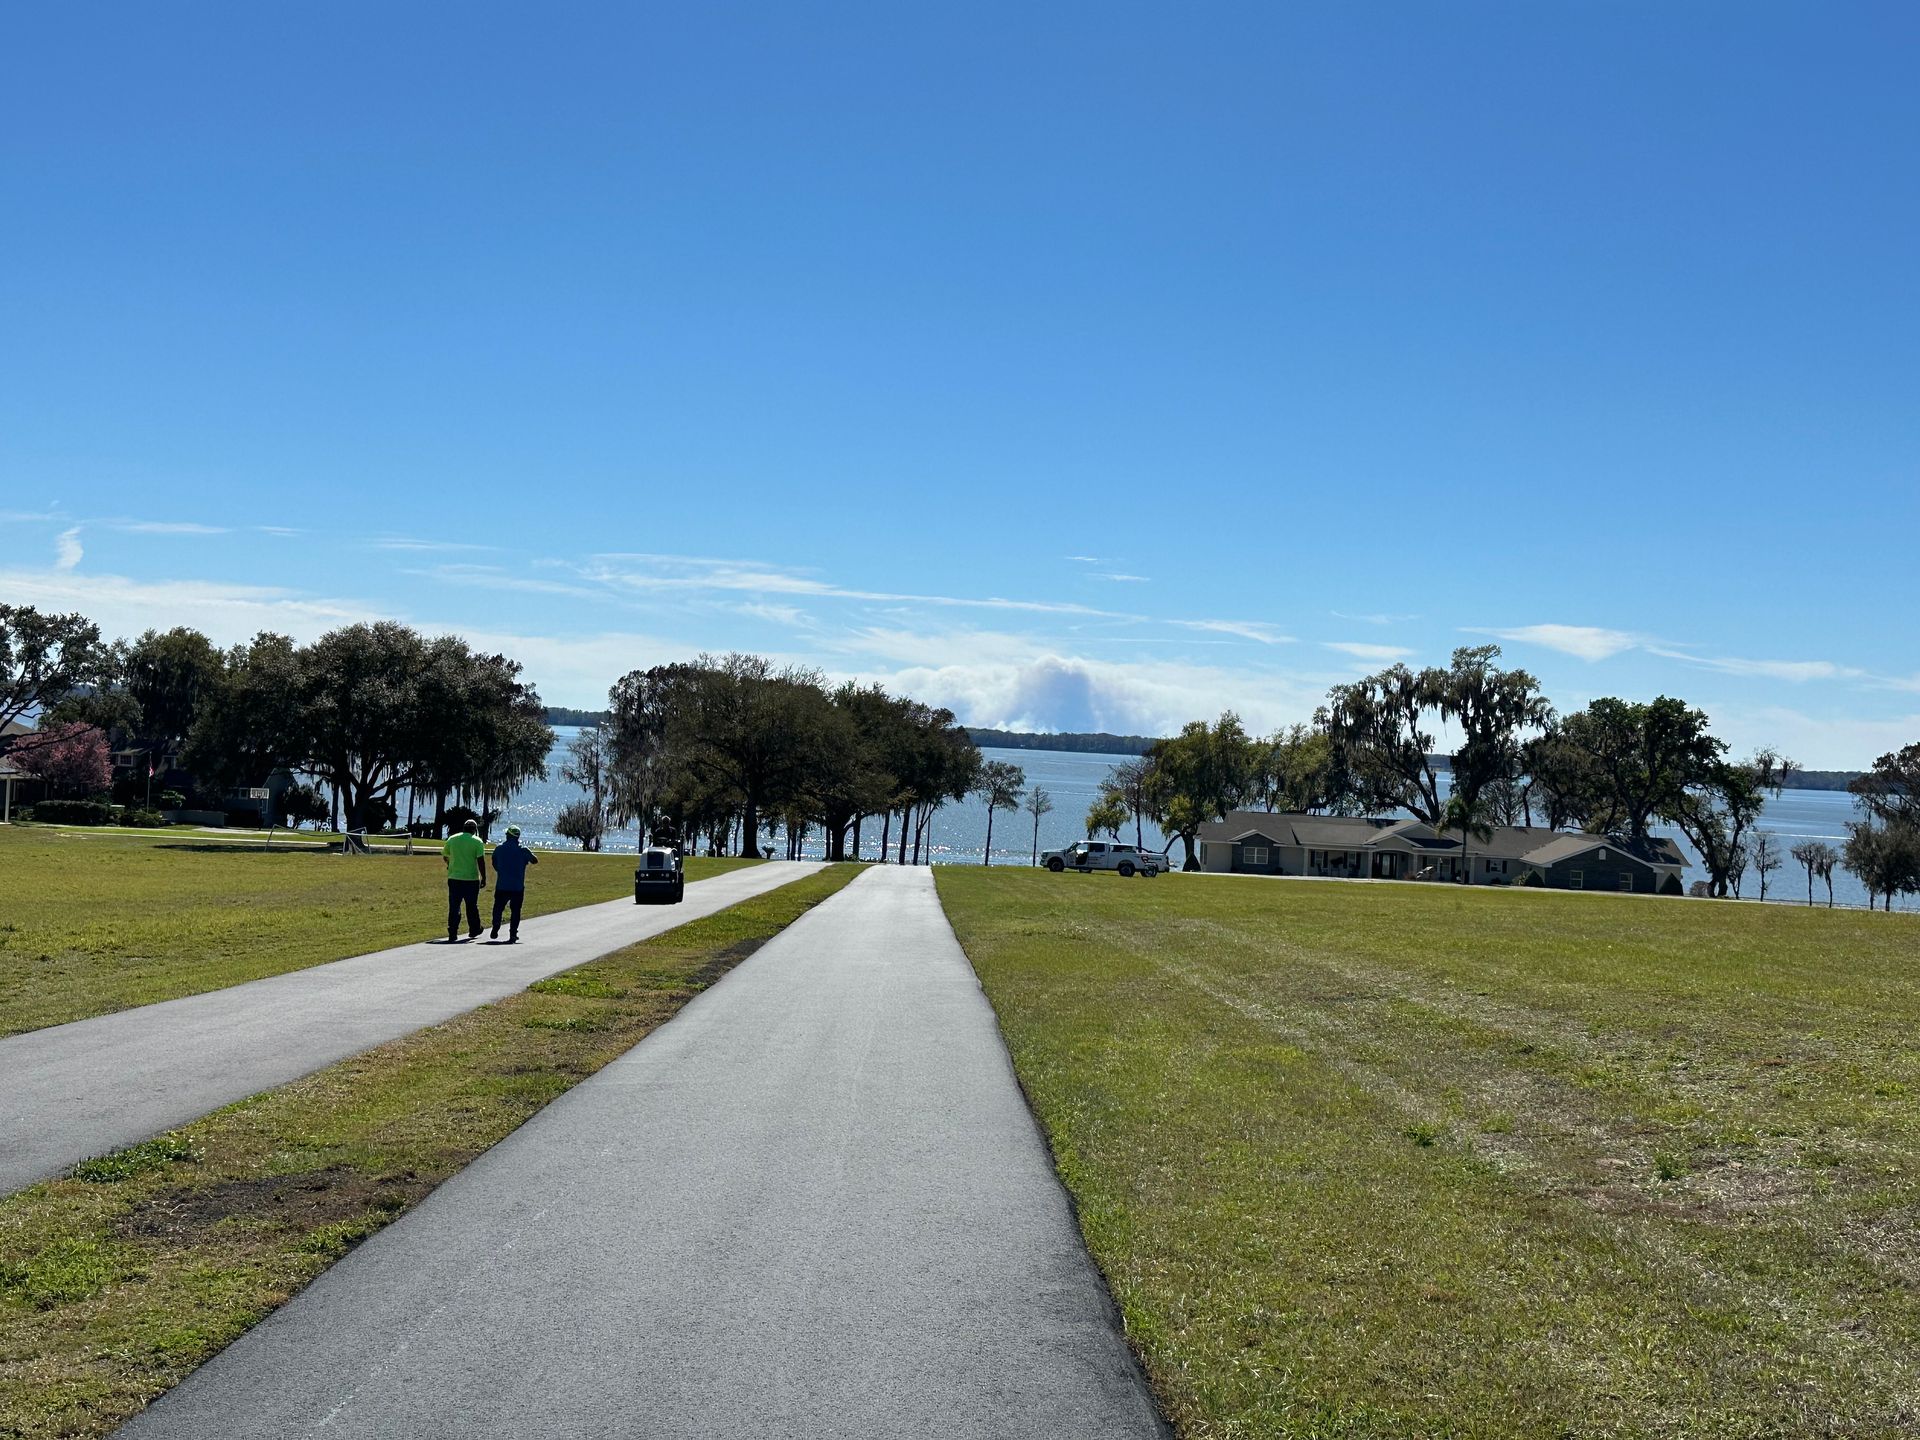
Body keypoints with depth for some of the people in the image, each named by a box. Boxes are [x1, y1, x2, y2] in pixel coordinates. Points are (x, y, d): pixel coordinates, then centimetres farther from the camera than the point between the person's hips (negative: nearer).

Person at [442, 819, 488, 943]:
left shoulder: (452, 839, 6)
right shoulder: (477, 841, -5)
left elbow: (445, 856, 19)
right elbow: (481, 861, -11)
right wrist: (483, 877, -3)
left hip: (453, 877, 2)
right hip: (471, 878, -2)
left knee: (454, 907, 3)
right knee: (472, 906, 12)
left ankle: (452, 933, -4)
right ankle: (473, 931, 24)